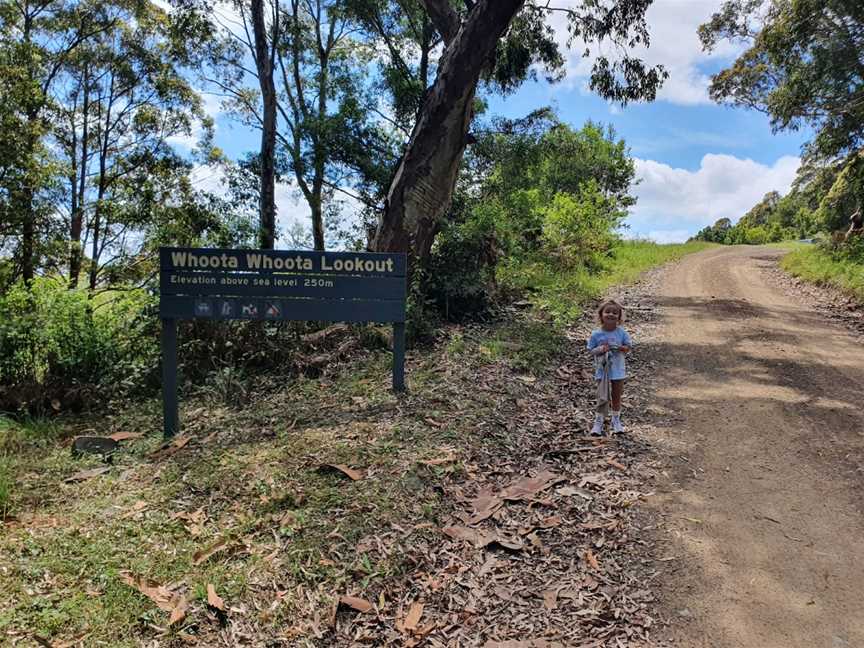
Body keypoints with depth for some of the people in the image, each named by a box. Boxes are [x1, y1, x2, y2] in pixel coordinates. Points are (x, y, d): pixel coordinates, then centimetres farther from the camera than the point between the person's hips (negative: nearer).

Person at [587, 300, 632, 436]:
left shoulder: (621, 333, -6)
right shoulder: (596, 334, -9)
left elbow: (628, 347, 1)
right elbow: (591, 350, -4)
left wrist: (619, 347, -19)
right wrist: (601, 349, -23)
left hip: (618, 370, 2)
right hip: (602, 371, -2)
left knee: (616, 396, 15)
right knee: (603, 398, -2)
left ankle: (616, 420, 32)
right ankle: (598, 422, 11)